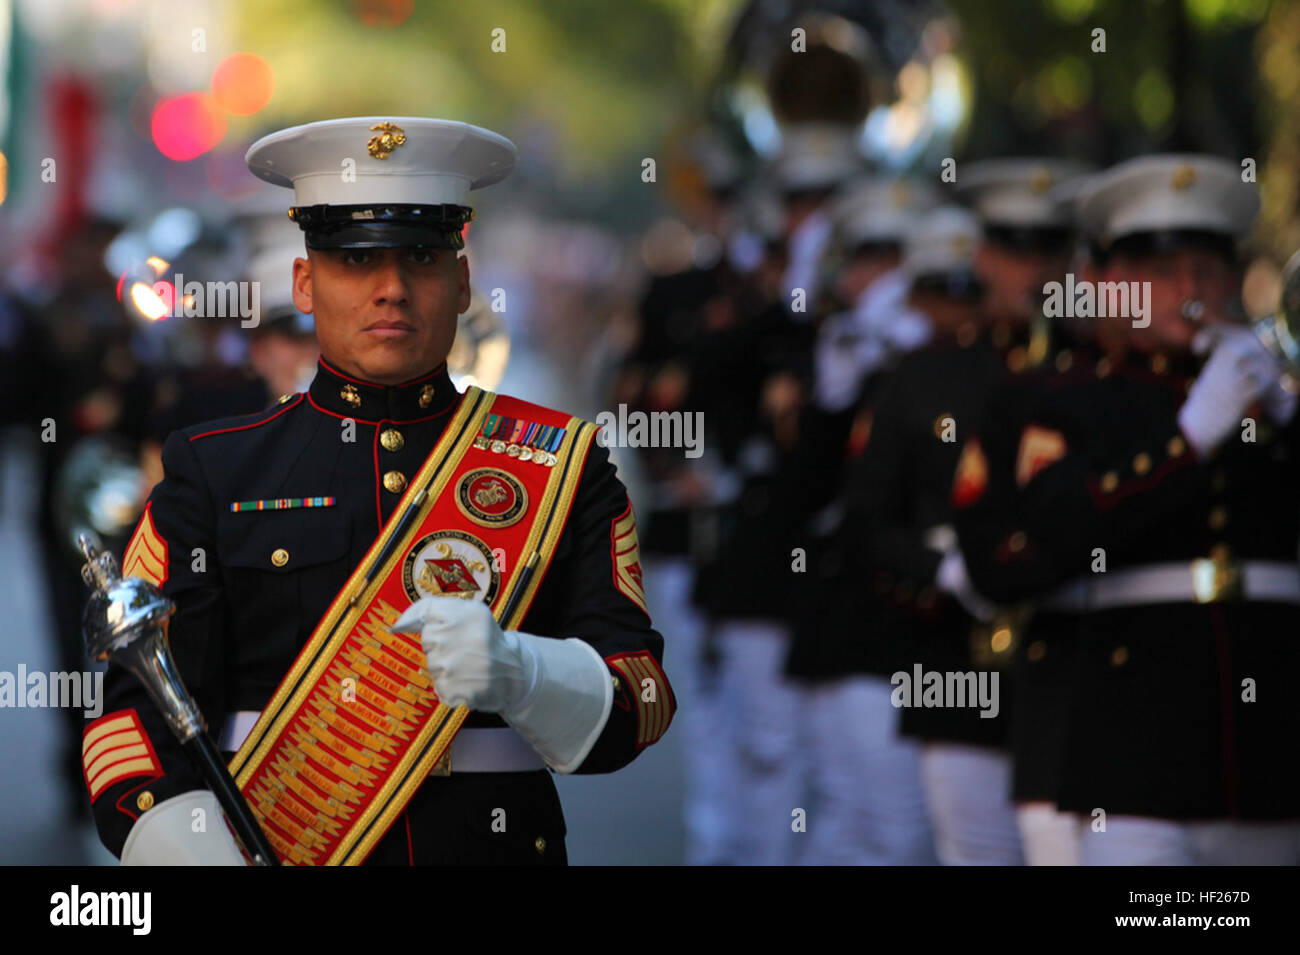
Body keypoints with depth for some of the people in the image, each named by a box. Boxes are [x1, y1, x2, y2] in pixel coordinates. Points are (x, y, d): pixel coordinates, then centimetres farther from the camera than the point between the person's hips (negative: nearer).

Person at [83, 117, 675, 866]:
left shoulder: (564, 466, 7)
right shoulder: (215, 470, 8)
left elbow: (642, 701, 0)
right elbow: (141, 703, 2)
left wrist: (517, 672, -19)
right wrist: (185, 845, -16)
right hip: (268, 848, -1)